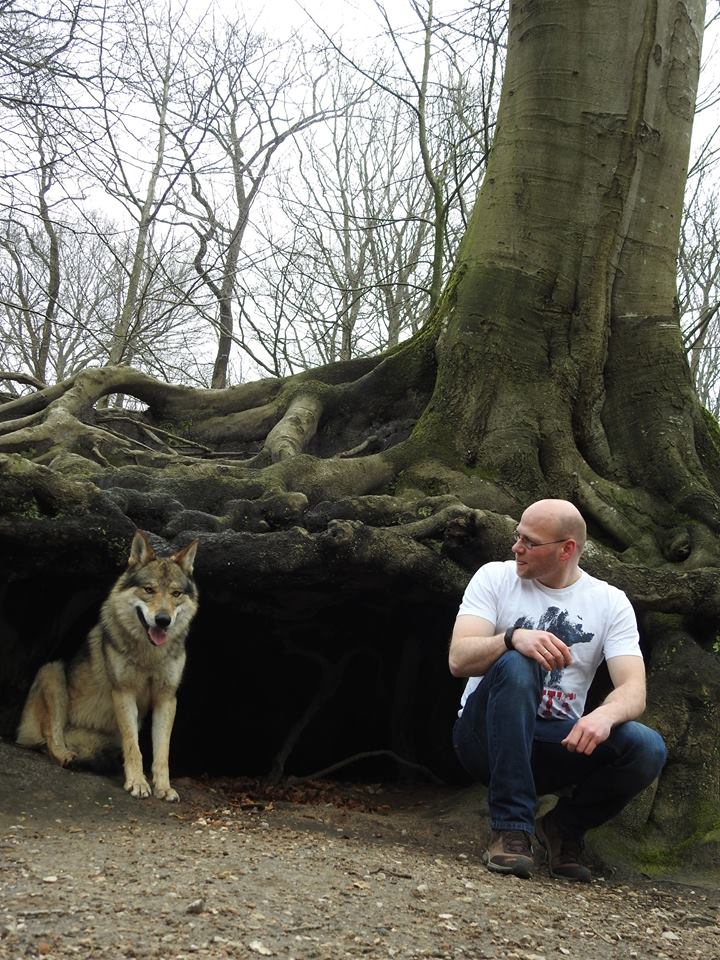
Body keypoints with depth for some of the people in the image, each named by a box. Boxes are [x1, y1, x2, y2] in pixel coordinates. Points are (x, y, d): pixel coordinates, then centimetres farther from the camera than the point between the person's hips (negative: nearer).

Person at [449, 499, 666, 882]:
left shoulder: (610, 602, 1)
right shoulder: (495, 577, -2)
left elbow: (633, 690, -11)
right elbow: (459, 659, -16)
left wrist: (605, 715, -35)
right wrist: (513, 638, -36)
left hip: (558, 744, 2)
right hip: (487, 734, -2)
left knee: (646, 748, -26)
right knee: (514, 665, -33)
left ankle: (564, 827, 3)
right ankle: (511, 828, -27)